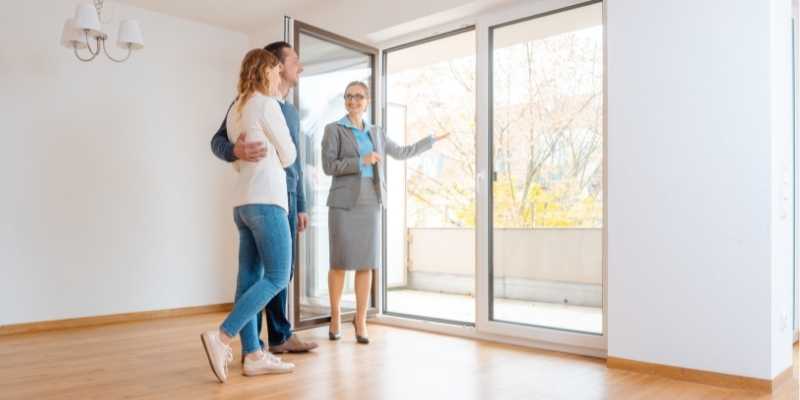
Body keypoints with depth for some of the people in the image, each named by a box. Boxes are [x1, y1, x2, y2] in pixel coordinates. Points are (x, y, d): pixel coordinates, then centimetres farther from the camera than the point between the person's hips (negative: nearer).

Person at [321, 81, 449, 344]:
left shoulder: (375, 134, 17)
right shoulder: (333, 129, 2)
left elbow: (402, 153, 28)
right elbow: (328, 166, -8)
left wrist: (432, 140, 34)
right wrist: (362, 161, -16)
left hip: (369, 203, 4)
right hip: (343, 202, -4)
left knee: (366, 263, 1)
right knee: (340, 262, -2)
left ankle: (361, 320, 11)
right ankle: (335, 317, 16)